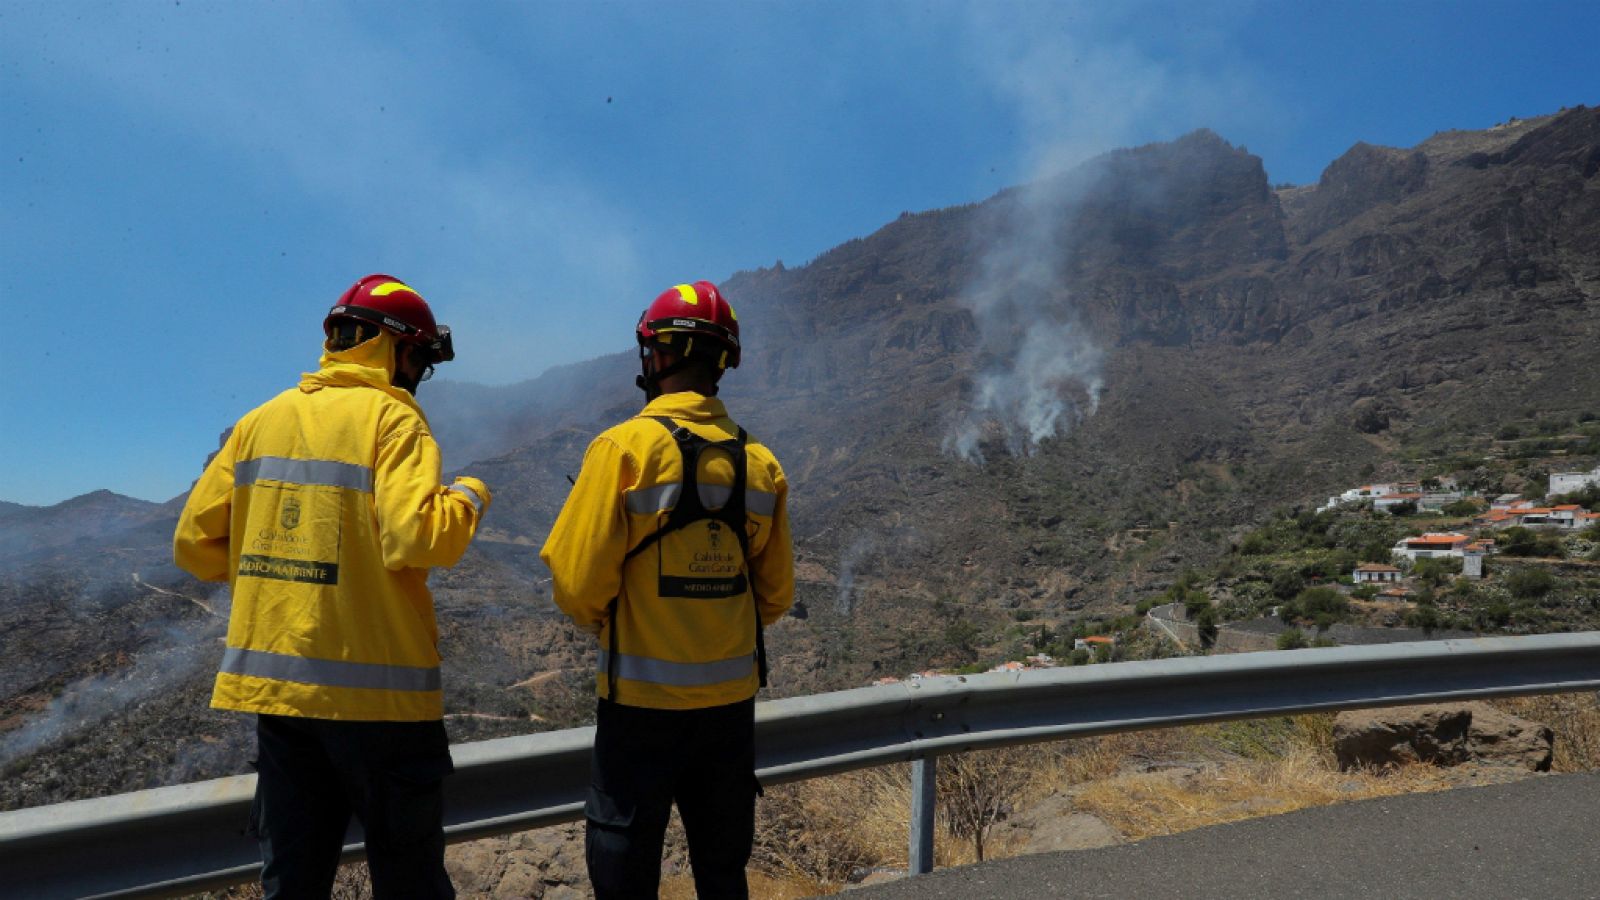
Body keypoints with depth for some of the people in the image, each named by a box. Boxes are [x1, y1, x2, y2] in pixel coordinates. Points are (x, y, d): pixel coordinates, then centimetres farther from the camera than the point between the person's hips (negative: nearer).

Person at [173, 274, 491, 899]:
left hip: (273, 681, 6)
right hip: (376, 691, -6)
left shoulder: (262, 420, 8)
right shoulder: (391, 416, -9)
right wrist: (468, 497, -3)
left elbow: (195, 545, 9)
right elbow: (415, 541, -22)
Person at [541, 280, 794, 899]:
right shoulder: (761, 463, -1)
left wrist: (598, 620, 8)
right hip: (732, 698, 4)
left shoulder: (625, 447, -14)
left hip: (642, 701, -4)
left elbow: (577, 585, -14)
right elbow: (775, 597, 5)